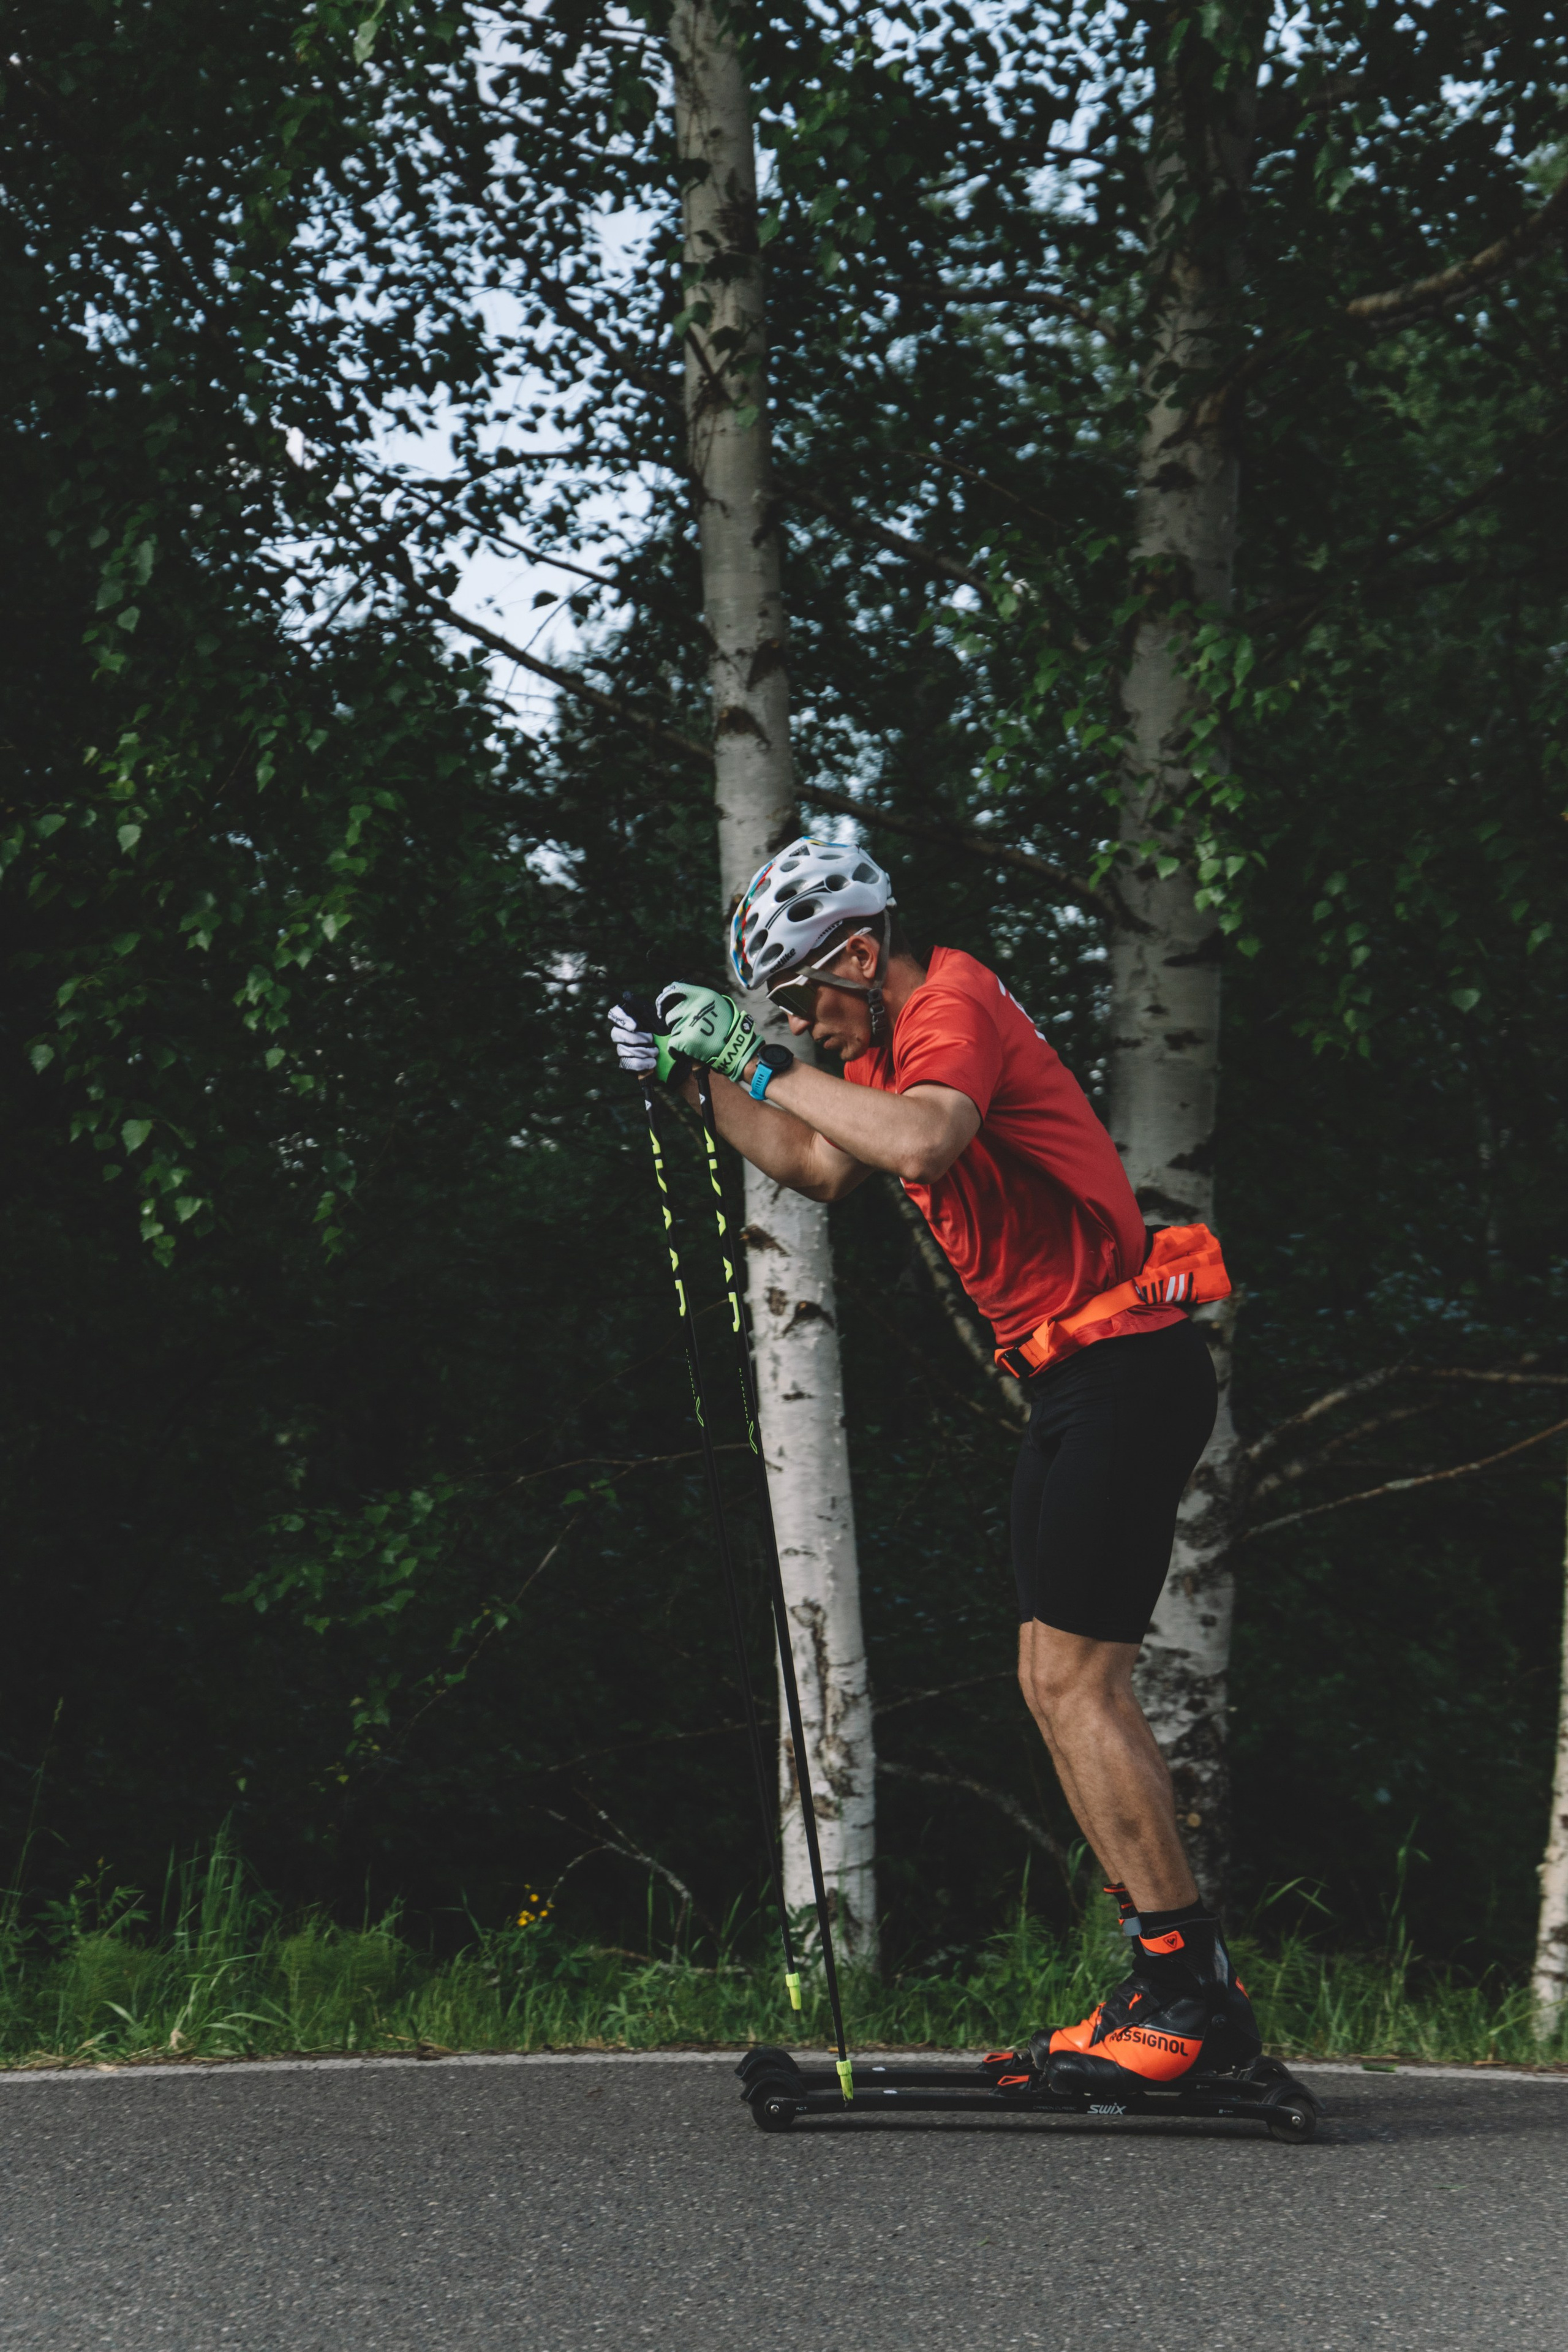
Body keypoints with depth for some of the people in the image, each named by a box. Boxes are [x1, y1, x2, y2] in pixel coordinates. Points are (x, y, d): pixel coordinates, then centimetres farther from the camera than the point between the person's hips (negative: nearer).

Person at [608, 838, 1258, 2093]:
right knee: (1058, 1682, 10)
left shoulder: (953, 1003, -15)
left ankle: (1194, 1992, -7)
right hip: (1076, 1378, 11)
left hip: (1124, 1367, -11)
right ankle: (1179, 1986, 12)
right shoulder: (901, 1032, 17)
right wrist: (702, 1075, 17)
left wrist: (763, 1060, -27)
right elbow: (820, 1168, 28)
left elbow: (921, 1144, -36)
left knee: (1076, 1679, -11)